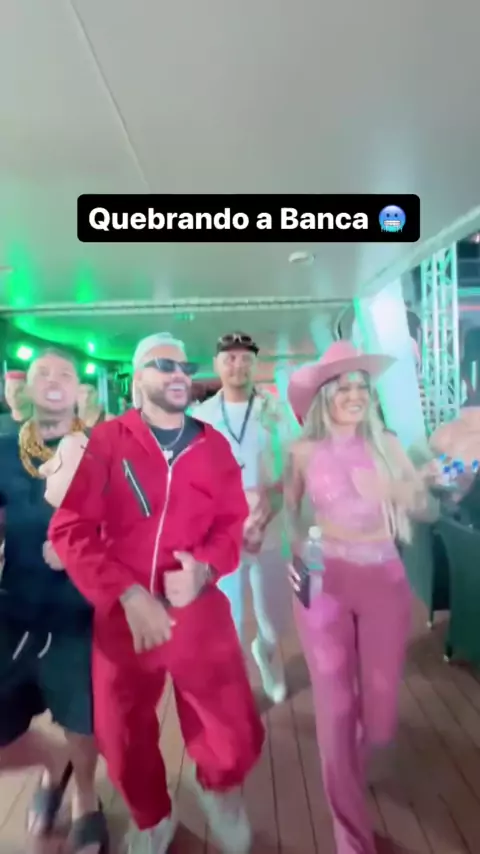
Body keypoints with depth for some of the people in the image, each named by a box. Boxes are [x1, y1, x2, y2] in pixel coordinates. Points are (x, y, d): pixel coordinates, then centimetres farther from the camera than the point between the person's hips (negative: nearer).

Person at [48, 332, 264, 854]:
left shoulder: (213, 446, 2)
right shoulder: (106, 441, -5)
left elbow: (233, 523, 3)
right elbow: (70, 529, -10)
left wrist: (204, 567, -16)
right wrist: (128, 594, -18)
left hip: (199, 611, 1)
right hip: (122, 614, 0)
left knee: (238, 737, 3)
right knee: (124, 741, 17)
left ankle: (217, 788, 42)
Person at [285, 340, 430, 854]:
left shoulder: (386, 445, -1)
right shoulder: (304, 451, -5)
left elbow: (422, 501, 4)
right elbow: (289, 506, 8)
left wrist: (389, 491, -17)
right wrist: (297, 548, -7)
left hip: (384, 579, 2)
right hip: (324, 580, -2)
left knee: (380, 700, 13)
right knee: (335, 704, 3)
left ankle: (354, 767, 52)